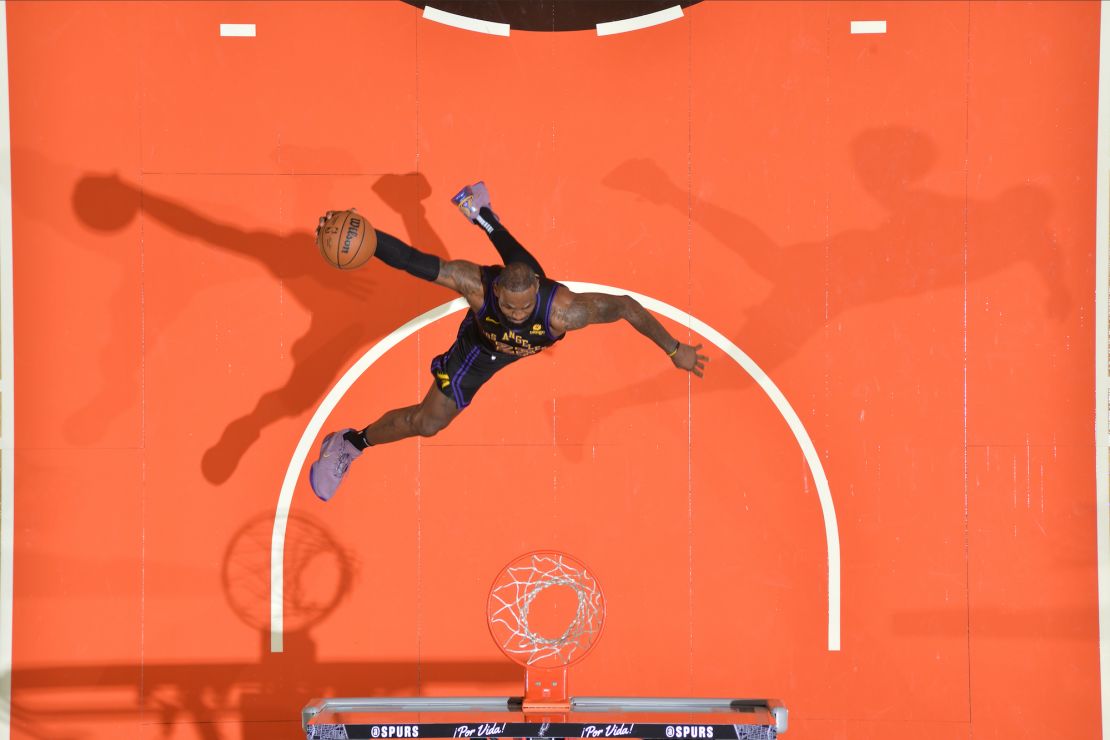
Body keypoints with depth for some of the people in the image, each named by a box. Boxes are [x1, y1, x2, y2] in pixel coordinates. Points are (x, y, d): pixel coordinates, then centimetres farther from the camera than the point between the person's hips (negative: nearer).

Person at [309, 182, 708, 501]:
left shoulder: (562, 309, -49)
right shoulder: (475, 283, -50)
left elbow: (625, 306, -35)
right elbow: (411, 260, -48)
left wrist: (673, 349, -28)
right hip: (482, 345, -2)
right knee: (428, 422, 1)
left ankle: (482, 214, 65)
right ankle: (349, 444, 25)